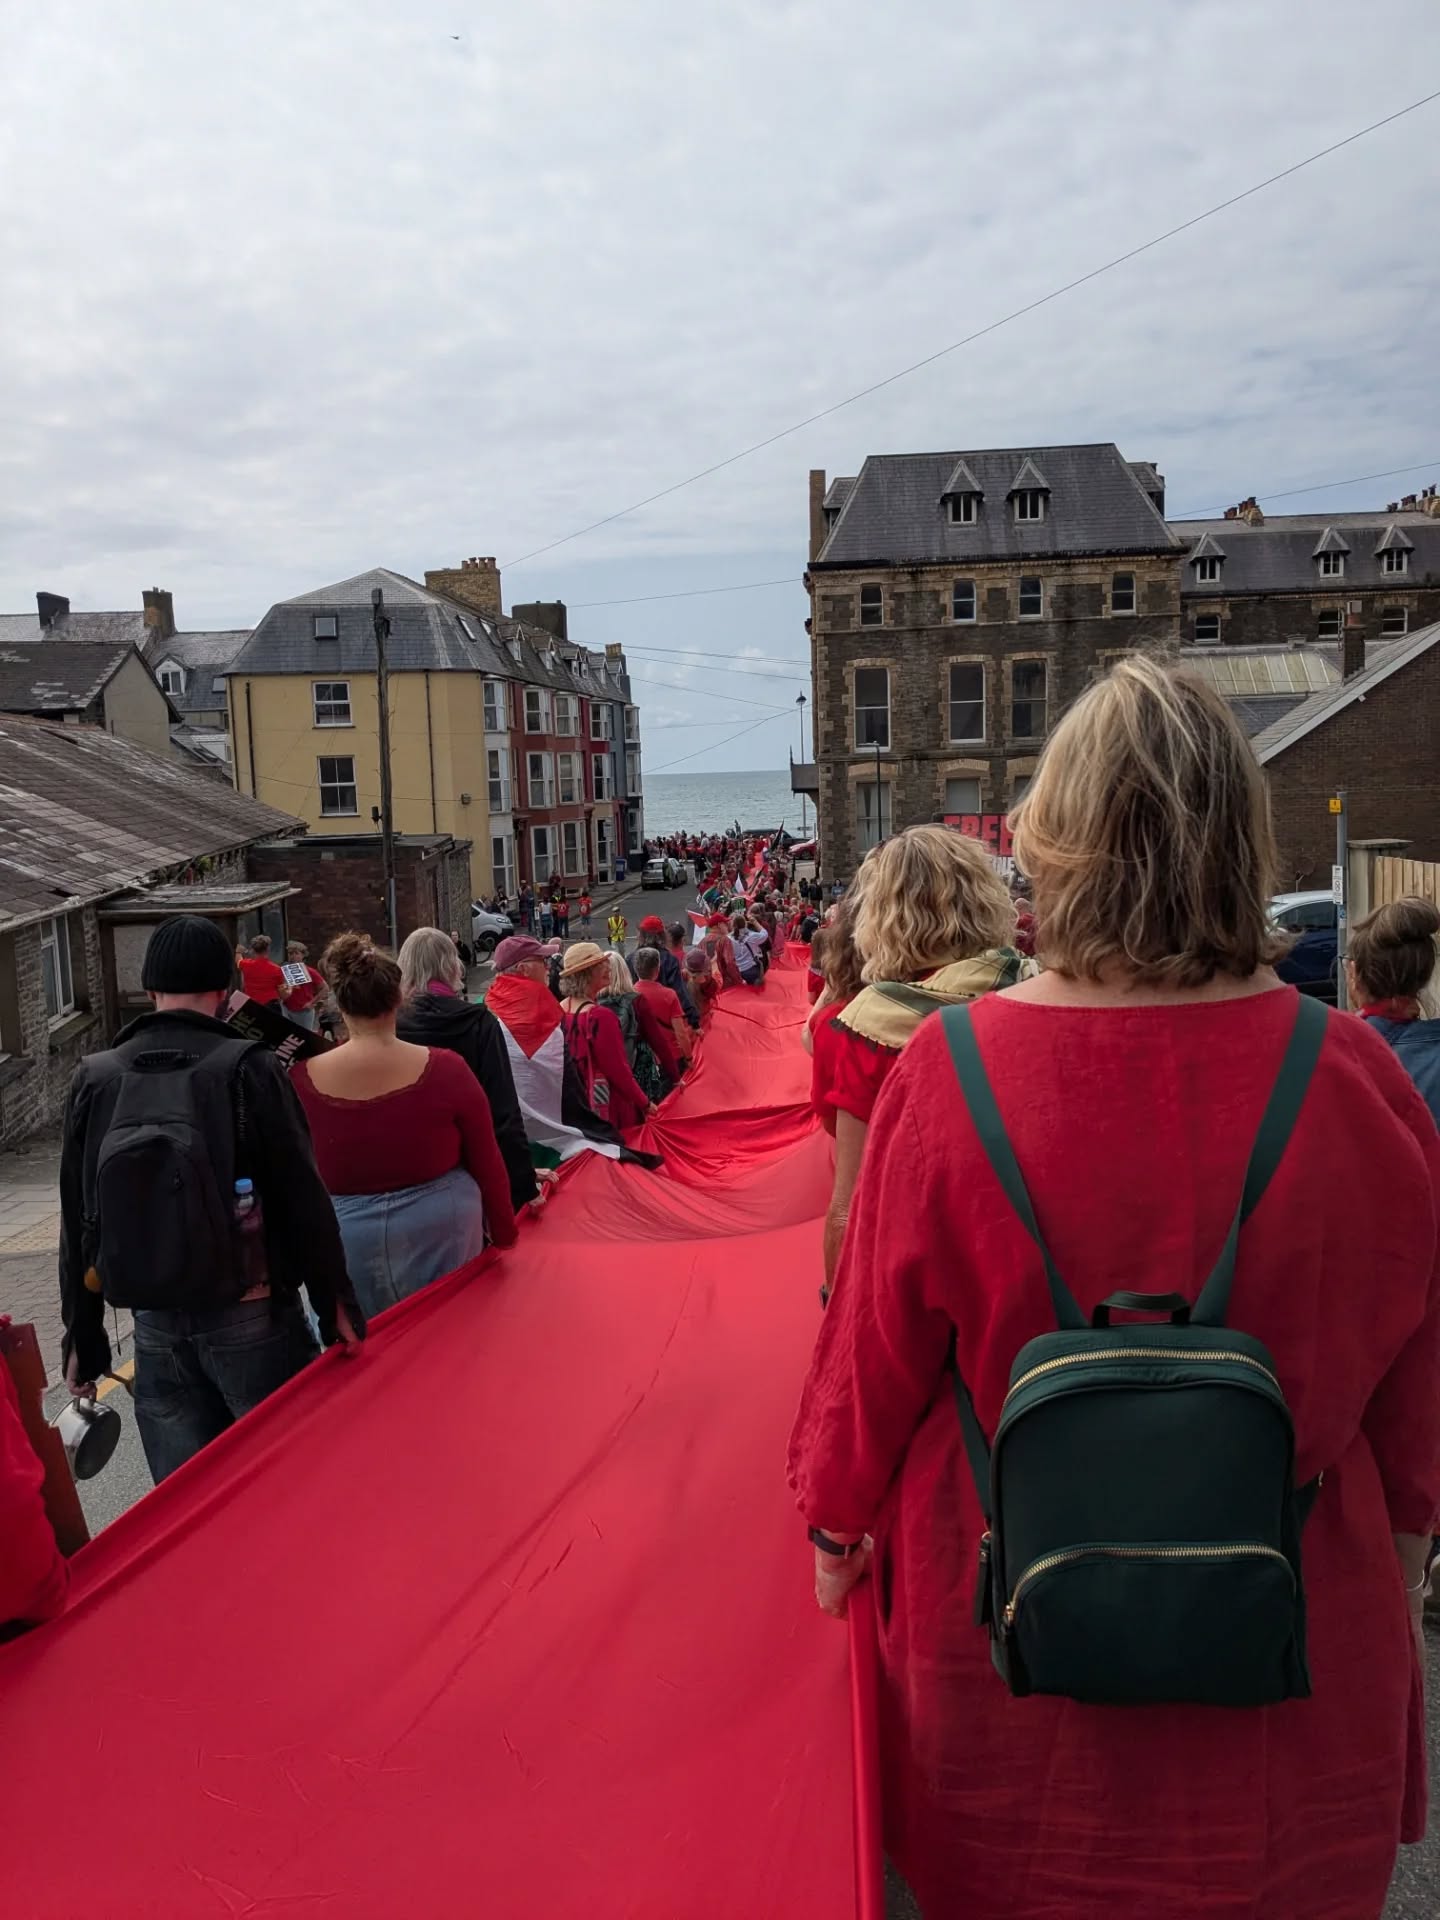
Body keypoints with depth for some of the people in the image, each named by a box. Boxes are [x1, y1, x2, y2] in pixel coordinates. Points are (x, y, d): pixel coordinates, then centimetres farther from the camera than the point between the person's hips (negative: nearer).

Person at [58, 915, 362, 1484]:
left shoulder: (94, 1081, 1)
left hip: (155, 1330, 4)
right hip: (251, 1321, -3)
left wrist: (82, 1339, 15)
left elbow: (77, 1225, 7)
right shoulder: (249, 1069, -12)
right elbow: (304, 1200, -11)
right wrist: (336, 1306, -2)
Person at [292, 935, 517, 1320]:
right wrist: (505, 1236, 9)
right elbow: (488, 1163, -3)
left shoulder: (301, 1082, -12)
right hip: (441, 1230, 0)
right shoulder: (445, 1069, -13)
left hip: (347, 1245, 0)